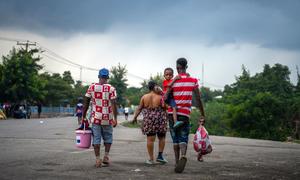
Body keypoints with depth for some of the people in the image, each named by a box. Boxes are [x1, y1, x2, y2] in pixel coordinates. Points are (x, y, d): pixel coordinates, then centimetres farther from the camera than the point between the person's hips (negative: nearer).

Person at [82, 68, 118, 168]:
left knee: (96, 139, 4)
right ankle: (106, 156, 7)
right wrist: (115, 118, -8)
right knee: (108, 137, 16)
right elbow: (113, 104, -10)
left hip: (95, 118, 1)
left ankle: (98, 160, 1)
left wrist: (83, 116, 11)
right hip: (107, 118, -1)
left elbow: (86, 103, 4)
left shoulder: (91, 87, 3)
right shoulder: (111, 89, -4)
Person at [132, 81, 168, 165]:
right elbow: (165, 107, -9)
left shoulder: (144, 97, 2)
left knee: (150, 139, 3)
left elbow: (139, 108, 3)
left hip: (148, 120, 2)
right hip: (160, 119, -2)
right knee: (162, 137, 14)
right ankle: (160, 155, 7)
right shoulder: (160, 97, -5)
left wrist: (135, 117, 9)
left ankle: (151, 159, 5)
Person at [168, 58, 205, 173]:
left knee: (175, 139, 12)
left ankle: (177, 162, 12)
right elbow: (198, 99, 0)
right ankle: (183, 156, -27)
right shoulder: (193, 81, 1)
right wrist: (202, 114, 7)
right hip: (185, 114, 0)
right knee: (183, 138, 2)